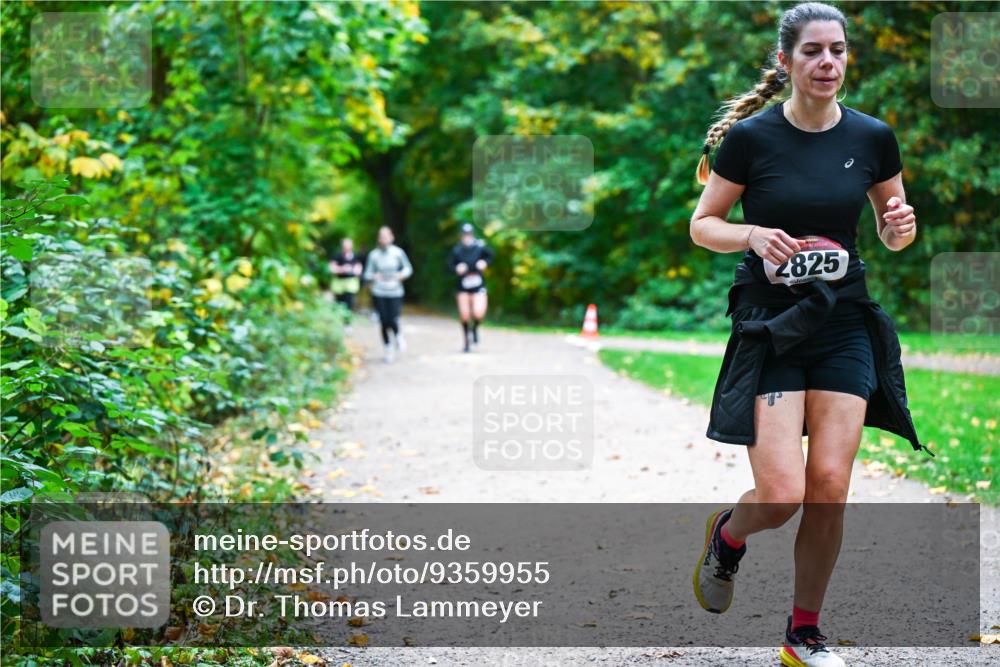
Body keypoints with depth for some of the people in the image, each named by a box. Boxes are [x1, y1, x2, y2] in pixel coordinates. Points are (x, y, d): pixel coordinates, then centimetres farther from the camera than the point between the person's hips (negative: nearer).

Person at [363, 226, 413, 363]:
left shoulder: (398, 252, -1)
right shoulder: (374, 254, 0)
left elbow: (408, 268, 9)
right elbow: (368, 273, 4)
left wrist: (401, 275, -11)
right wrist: (374, 276, -18)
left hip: (395, 291, -1)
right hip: (379, 293, 1)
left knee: (393, 321, -12)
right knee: (384, 322, -1)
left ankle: (397, 336, 23)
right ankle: (387, 346, 22)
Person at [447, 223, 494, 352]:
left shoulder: (480, 247, -6)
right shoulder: (457, 250, -7)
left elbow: (490, 256, 12)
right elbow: (450, 265, 0)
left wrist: (485, 262, -7)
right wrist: (457, 269, -20)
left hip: (478, 285, -1)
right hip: (462, 286, 1)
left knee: (479, 313, -17)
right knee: (464, 316, 3)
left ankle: (475, 328, 19)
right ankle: (466, 341, 26)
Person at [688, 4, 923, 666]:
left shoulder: (872, 137, 2)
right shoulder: (750, 137, -7)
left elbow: (893, 235, 14)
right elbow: (702, 225, 1)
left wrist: (902, 227, -9)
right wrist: (752, 235, -19)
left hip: (846, 324, 3)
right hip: (769, 325, -3)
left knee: (829, 488, -3)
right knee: (783, 494, -12)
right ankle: (727, 535, 25)